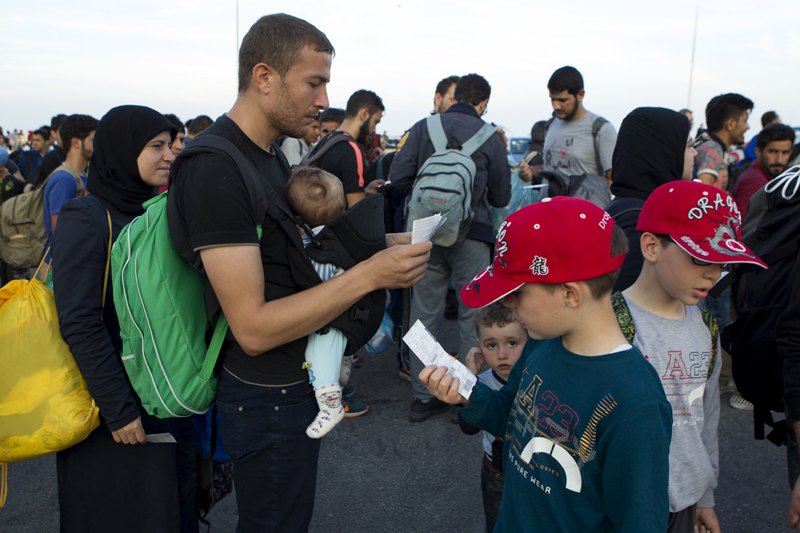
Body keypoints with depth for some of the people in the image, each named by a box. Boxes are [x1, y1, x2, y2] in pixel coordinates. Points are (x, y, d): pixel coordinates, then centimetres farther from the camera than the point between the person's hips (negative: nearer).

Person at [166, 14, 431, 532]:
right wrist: (369, 274, -30)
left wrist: (374, 246, -3)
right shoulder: (214, 171, -25)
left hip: (298, 380, 9)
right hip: (269, 396, -9)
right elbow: (253, 328, -28)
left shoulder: (271, 154, 6)